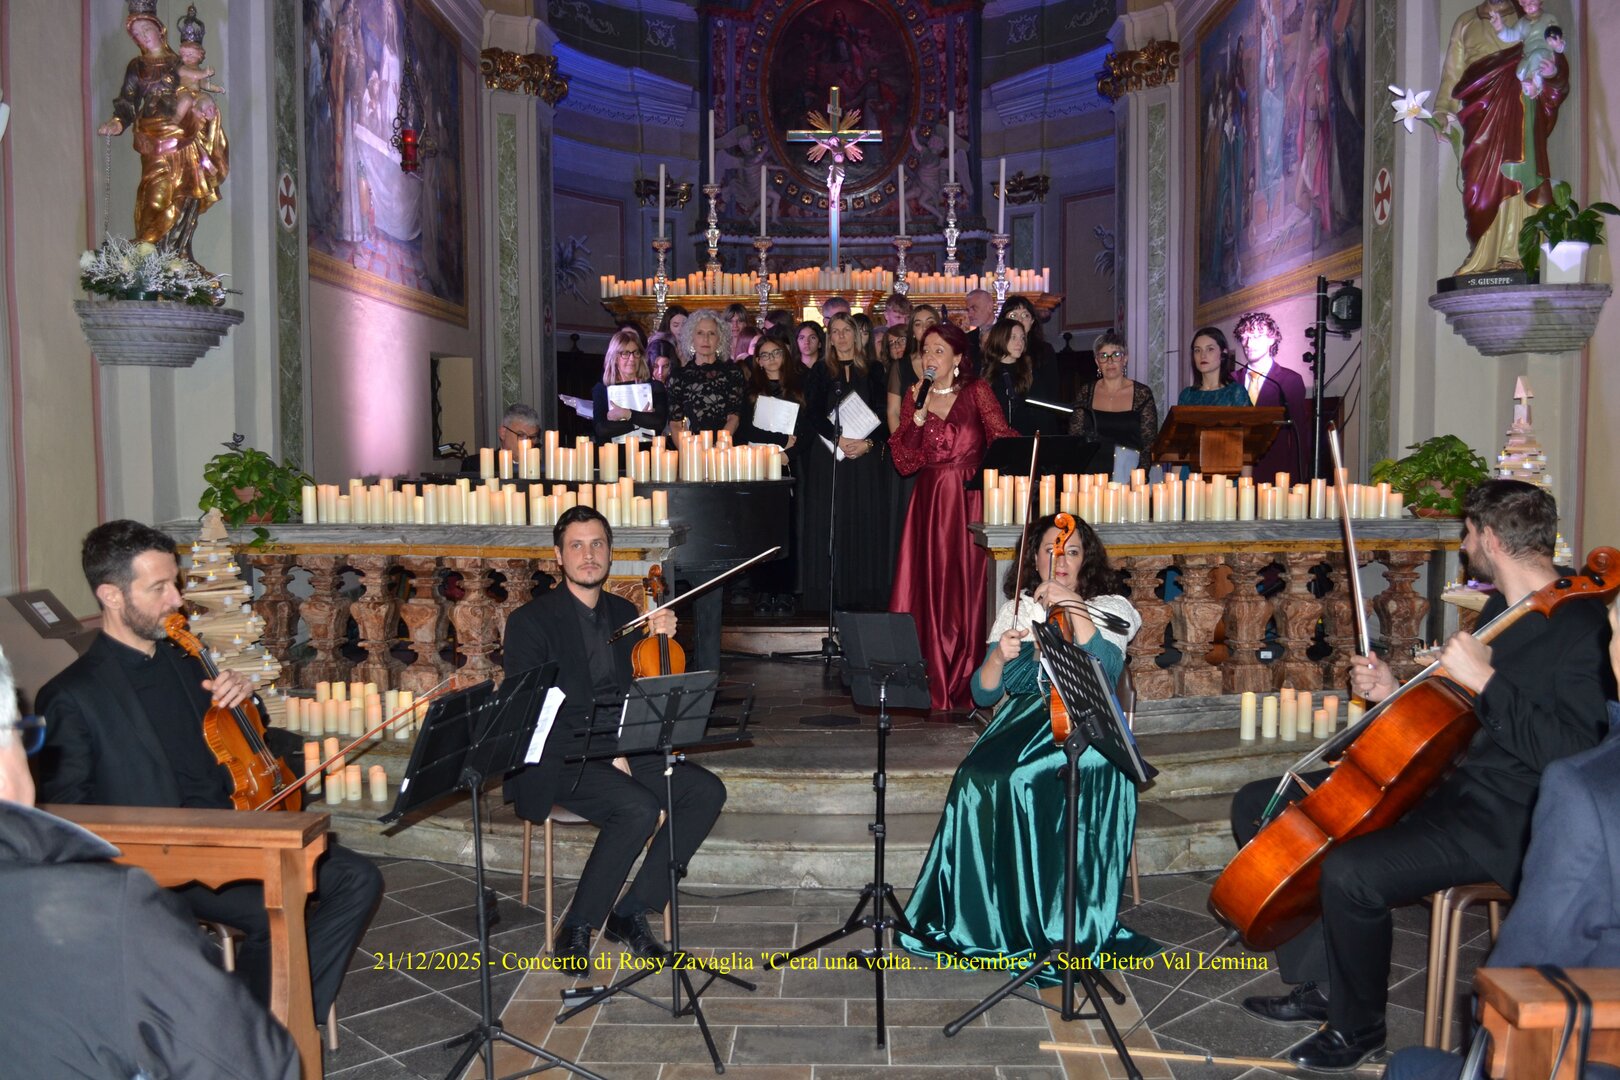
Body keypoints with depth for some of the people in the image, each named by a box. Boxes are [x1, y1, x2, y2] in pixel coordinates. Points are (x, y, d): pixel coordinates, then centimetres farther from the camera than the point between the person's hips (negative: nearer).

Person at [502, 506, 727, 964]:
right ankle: (577, 928, -11)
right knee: (640, 807, -31)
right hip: (557, 759, -6)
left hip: (621, 750, 6)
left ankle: (630, 912, -6)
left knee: (707, 790, -15)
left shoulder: (624, 612, 13)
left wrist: (660, 640, -5)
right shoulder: (531, 621, -6)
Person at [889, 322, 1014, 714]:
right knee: (928, 590, 0)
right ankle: (933, 683, 10)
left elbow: (1003, 441, -6)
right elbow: (904, 463, 3)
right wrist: (918, 417, -7)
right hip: (930, 504, 3)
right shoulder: (915, 399, 11)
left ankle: (966, 684, 6)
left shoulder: (977, 391, 3)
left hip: (970, 501, -3)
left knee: (968, 588, -3)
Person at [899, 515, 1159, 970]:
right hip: (1023, 721, 3)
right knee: (980, 779, -28)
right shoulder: (1016, 610, 14)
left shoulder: (1111, 607, 7)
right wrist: (999, 656, -11)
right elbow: (983, 693, 9)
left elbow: (1107, 668, -15)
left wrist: (1072, 608, -23)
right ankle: (990, 917, -15)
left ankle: (1074, 929, -18)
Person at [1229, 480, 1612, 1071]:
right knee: (1258, 805, 4)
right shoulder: (1502, 610, 14)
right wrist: (1395, 692, 9)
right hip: (1436, 779, 10)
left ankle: (1357, 1028, -4)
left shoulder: (1580, 629, -15)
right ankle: (1321, 984, 9)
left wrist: (1486, 681, -28)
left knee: (1350, 872, -34)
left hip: (1496, 821, -10)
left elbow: (1572, 753, -27)